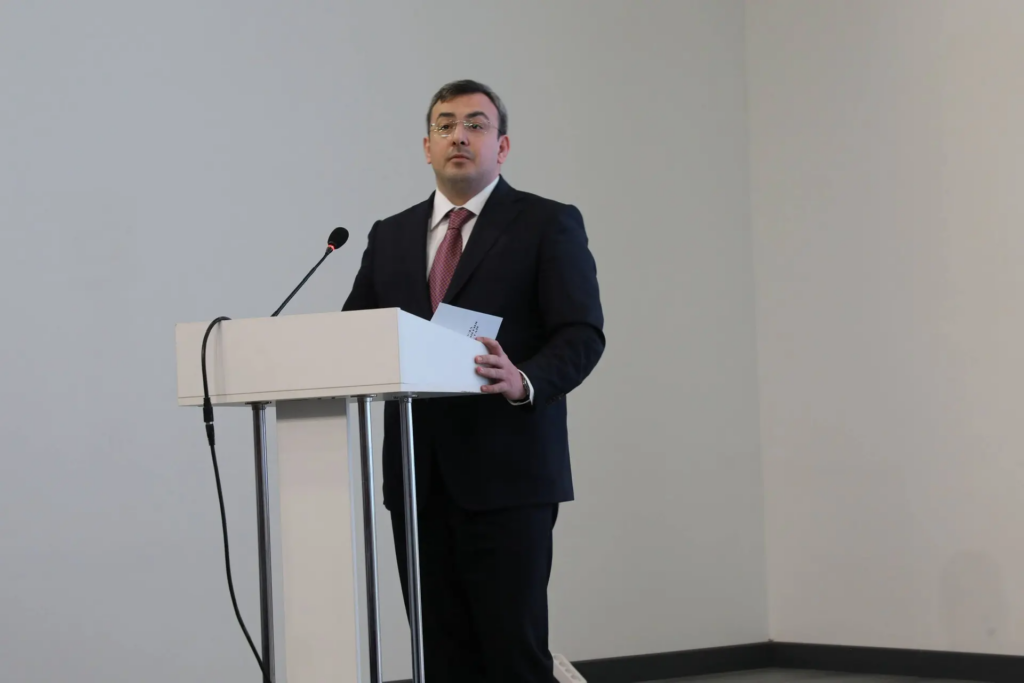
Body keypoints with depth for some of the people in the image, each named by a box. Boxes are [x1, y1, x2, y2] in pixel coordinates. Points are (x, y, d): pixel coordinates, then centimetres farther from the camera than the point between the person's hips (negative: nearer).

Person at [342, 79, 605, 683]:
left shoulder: (549, 225, 2)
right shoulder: (391, 236, 17)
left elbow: (582, 334, -7)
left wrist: (525, 382, -25)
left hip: (506, 474, -4)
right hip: (419, 475, 5)